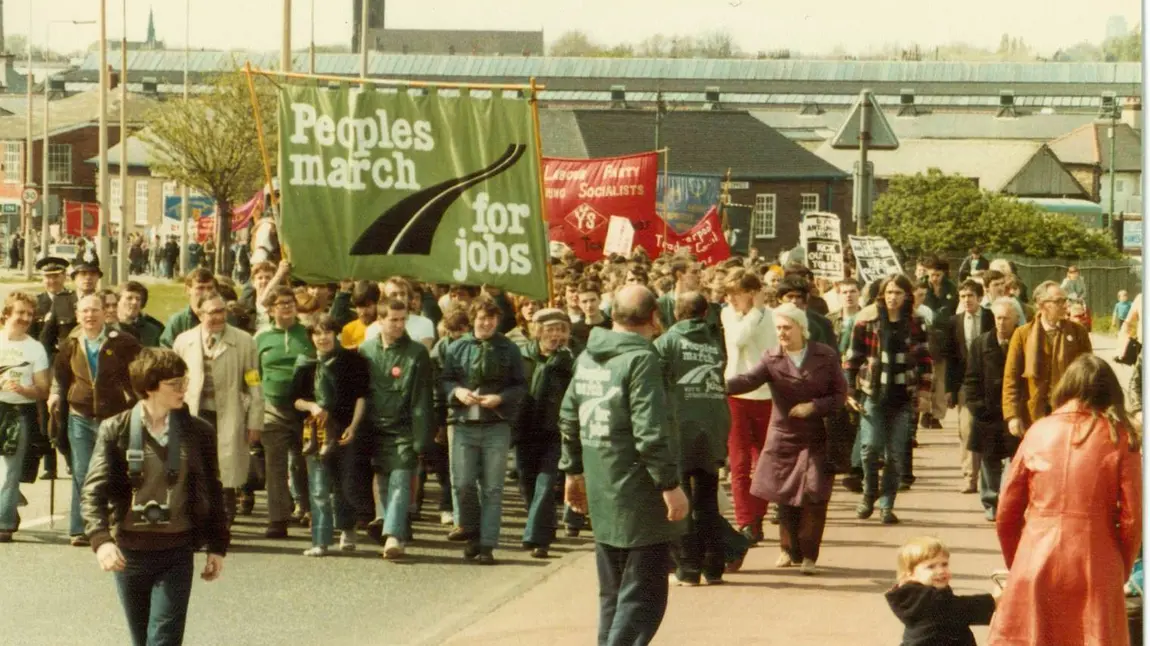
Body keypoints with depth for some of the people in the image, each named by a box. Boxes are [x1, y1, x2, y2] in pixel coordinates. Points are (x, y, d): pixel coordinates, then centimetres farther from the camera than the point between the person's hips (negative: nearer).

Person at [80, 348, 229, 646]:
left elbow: (212, 493, 10)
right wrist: (100, 538, -24)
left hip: (177, 553, 0)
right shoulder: (116, 430, -3)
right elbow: (94, 489, -9)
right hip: (129, 551, 0)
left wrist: (217, 546, 8)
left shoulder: (198, 432, 2)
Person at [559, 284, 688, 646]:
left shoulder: (587, 357, 8)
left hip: (603, 494, 8)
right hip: (639, 495, -8)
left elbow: (569, 419, 15)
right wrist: (670, 484, -17)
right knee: (642, 598, -4)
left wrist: (574, 470, 24)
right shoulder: (641, 359, -15)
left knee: (613, 595, 18)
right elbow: (650, 432, -22)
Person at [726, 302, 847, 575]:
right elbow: (748, 380, -19)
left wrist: (814, 406, -16)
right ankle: (790, 550, 26)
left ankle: (808, 555, 1)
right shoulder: (772, 359, -3)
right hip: (783, 437, 2)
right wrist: (722, 385, -38)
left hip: (817, 437, -2)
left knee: (814, 495, -10)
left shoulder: (826, 356, -3)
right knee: (785, 496, 7)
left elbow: (841, 393, 0)